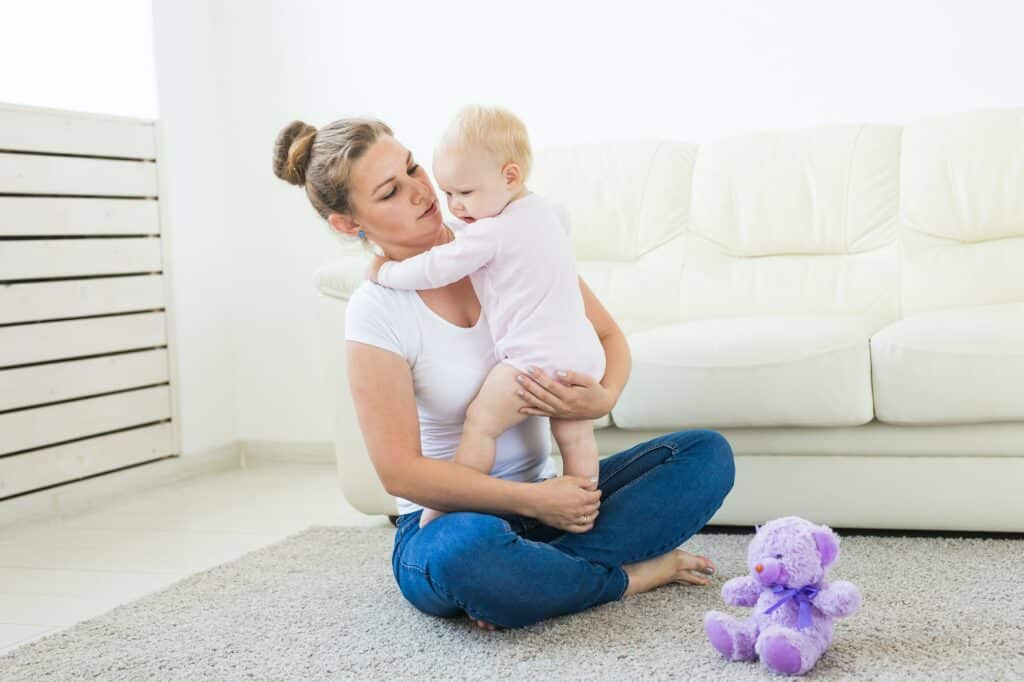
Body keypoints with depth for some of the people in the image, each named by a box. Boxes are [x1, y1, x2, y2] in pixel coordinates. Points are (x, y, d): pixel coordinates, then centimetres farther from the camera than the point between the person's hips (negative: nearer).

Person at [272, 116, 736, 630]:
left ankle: (542, 571, -22)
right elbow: (400, 471, -15)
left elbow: (608, 336, 7)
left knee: (707, 452, -10)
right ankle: (634, 575, -14)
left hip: (546, 496, 5)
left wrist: (605, 397, -16)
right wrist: (534, 499, -20)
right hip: (448, 519, -5)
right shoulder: (376, 312, -12)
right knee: (466, 554, -41)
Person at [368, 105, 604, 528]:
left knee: (480, 422, 0)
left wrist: (385, 271, 6)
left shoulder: (489, 233, -13)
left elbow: (433, 270, -9)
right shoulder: (547, 211, 13)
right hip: (583, 352, 9)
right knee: (574, 435, 12)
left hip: (536, 358, -9)